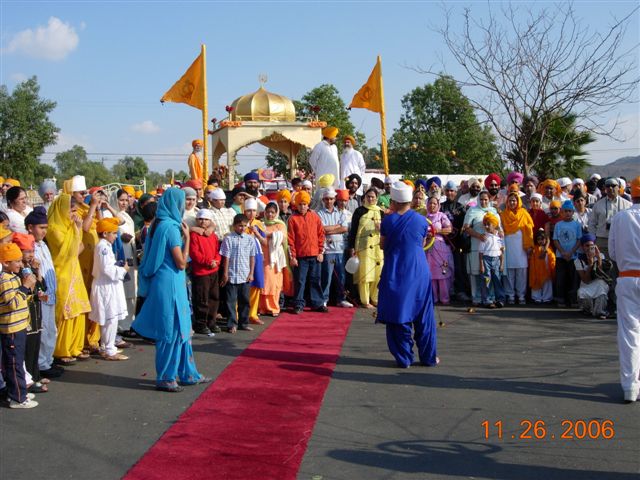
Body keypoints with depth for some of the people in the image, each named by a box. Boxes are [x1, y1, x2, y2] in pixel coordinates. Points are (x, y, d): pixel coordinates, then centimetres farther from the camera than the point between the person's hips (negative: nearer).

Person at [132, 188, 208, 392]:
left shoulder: (158, 225, 11)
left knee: (181, 328, 16)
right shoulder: (171, 227, -17)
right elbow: (181, 263, -17)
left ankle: (188, 373, 24)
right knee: (171, 331, 0)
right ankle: (165, 378, 9)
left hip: (165, 284, 10)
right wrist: (187, 238, -13)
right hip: (170, 285, -10)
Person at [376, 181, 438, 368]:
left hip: (395, 274, -1)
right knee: (423, 315, 11)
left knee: (398, 314, 7)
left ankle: (404, 358, 9)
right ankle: (428, 356, 18)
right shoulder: (421, 220, -2)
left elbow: (383, 245, 4)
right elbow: (422, 244, 11)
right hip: (419, 272, 1)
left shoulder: (388, 220, -6)